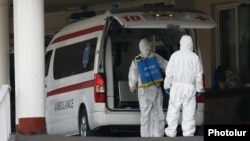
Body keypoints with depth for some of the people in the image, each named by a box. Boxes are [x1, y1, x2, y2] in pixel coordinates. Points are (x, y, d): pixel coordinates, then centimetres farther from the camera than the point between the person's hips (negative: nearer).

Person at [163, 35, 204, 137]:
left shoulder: (175, 55, -3)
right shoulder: (194, 57, -1)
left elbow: (169, 73, -1)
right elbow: (198, 75, 3)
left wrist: (167, 86, 9)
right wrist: (198, 89, 12)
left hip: (177, 86, 0)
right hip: (190, 87, 0)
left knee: (173, 110, 7)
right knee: (189, 112, 4)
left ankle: (171, 132, 10)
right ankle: (188, 133, 4)